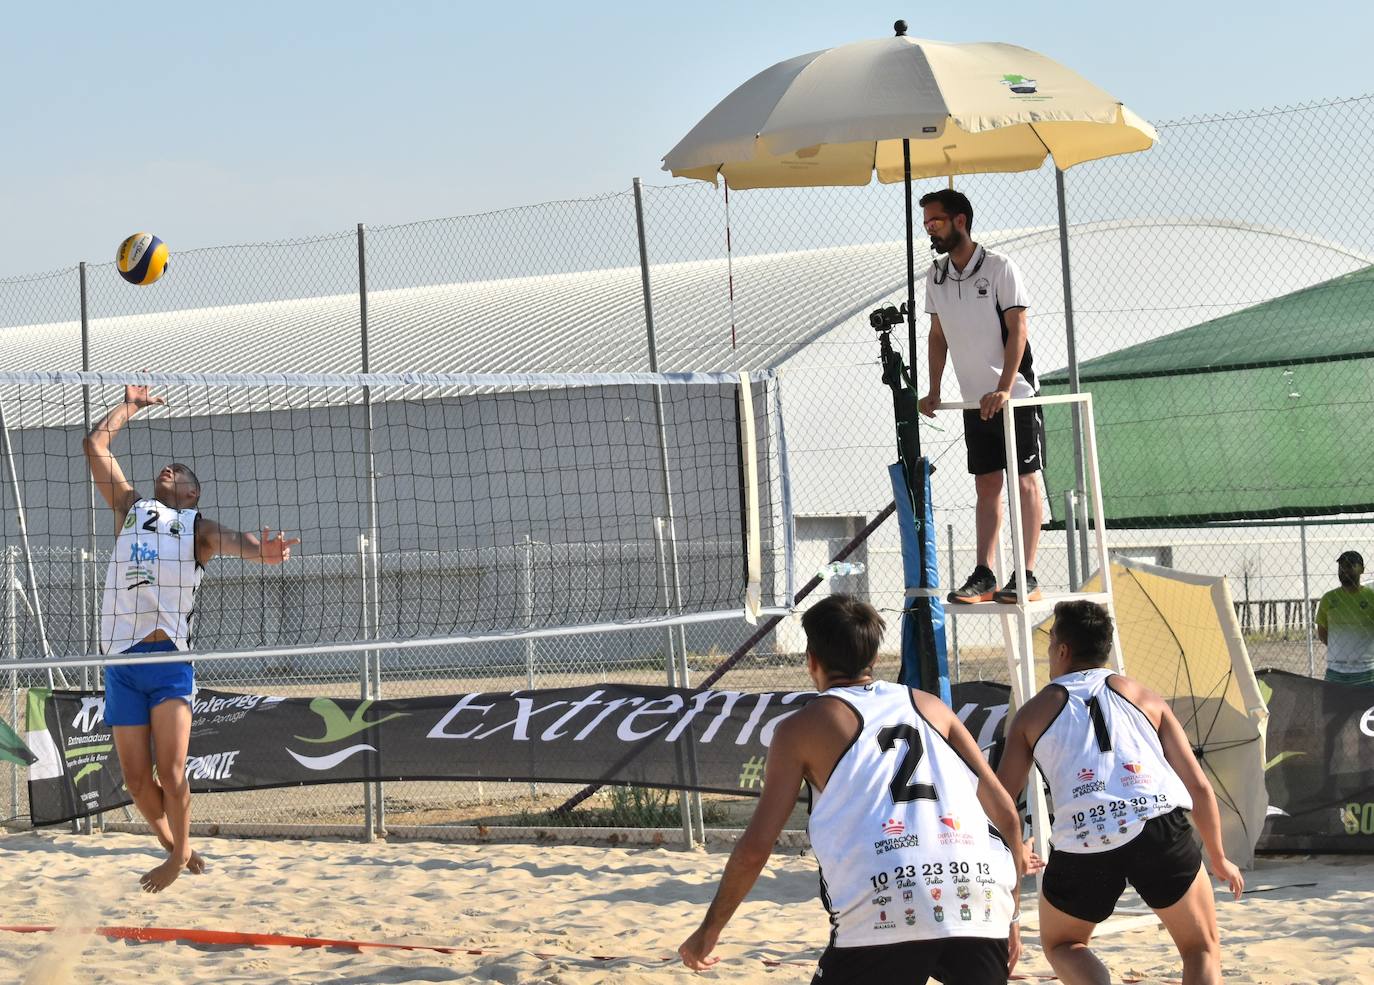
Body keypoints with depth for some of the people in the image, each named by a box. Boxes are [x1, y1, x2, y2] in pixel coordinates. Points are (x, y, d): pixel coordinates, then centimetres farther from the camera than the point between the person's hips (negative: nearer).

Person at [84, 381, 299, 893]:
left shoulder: (197, 527, 12)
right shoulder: (131, 509, 19)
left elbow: (231, 540, -11)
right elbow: (94, 445, 21)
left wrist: (262, 550, -31)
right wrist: (129, 406, 28)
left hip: (169, 660, -3)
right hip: (122, 660, 3)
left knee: (171, 772, -9)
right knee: (137, 780, 3)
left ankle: (180, 854, 9)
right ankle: (174, 848, 23)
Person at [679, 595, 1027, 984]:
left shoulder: (802, 727, 16)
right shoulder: (929, 706, 25)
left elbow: (755, 847, 11)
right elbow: (1006, 814, 20)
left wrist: (708, 932, 23)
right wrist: (1010, 916, 27)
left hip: (885, 910, -3)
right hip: (978, 902, 3)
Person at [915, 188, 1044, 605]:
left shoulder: (999, 268, -12)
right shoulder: (935, 276, 6)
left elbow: (1017, 330, -15)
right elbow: (938, 336, 14)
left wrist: (1004, 389, -23)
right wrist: (934, 391, 6)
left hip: (1015, 396, -6)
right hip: (975, 401, 6)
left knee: (1025, 480, -4)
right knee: (986, 486, 7)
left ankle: (1027, 576, -4)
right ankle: (984, 575, 7)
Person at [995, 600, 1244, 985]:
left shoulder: (1034, 712, 19)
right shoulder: (1144, 698, 21)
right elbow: (1198, 785, 18)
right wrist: (1218, 858, 28)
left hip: (1081, 844, 0)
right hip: (1158, 828, 0)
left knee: (1061, 945, 26)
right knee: (1202, 950, 18)